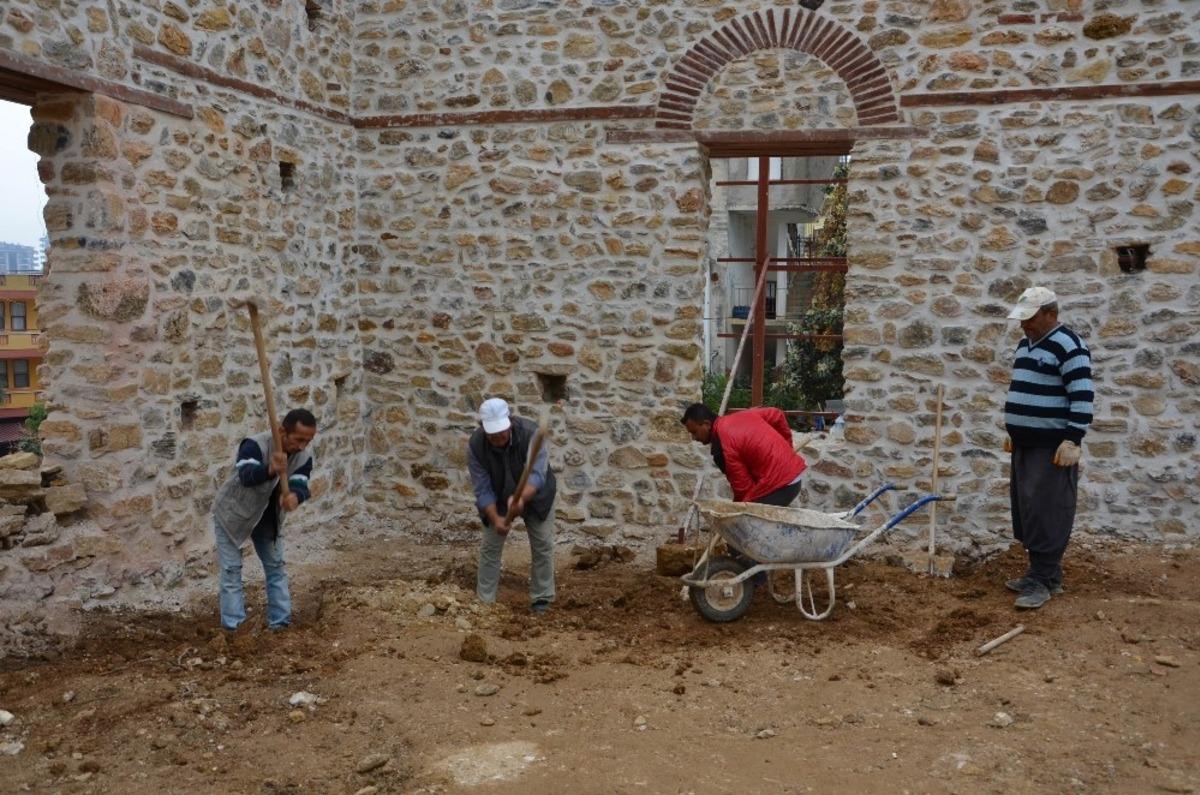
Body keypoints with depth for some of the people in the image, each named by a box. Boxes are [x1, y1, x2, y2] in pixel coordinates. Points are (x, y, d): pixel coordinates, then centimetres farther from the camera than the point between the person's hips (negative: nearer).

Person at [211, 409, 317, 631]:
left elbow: (300, 485, -28)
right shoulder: (255, 445, -34)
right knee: (232, 570, -2)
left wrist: (294, 496, -52)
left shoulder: (304, 457, -16)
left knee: (276, 566, 10)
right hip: (232, 515, -5)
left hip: (267, 519, 6)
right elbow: (246, 476, -50)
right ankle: (234, 628, 4)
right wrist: (270, 470, -71)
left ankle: (280, 621, 19)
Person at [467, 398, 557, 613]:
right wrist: (495, 518, -35)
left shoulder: (530, 432, -34)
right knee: (490, 546, 0)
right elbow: (482, 489, -23)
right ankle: (484, 601, 9)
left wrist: (521, 498, -57)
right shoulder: (475, 445, -27)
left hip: (535, 495, -1)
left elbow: (537, 474, -40)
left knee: (543, 545, -1)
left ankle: (541, 599, 10)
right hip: (498, 498, 1)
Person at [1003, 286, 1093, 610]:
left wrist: (1072, 441, -22)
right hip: (1026, 444, 9)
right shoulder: (1026, 343, 15)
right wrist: (1013, 433, 23)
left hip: (1052, 446, -9)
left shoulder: (1068, 345, -14)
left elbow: (1082, 397, -19)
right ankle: (1044, 573, 21)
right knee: (1027, 512, 12)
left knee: (1046, 515, -7)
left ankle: (1042, 580, -3)